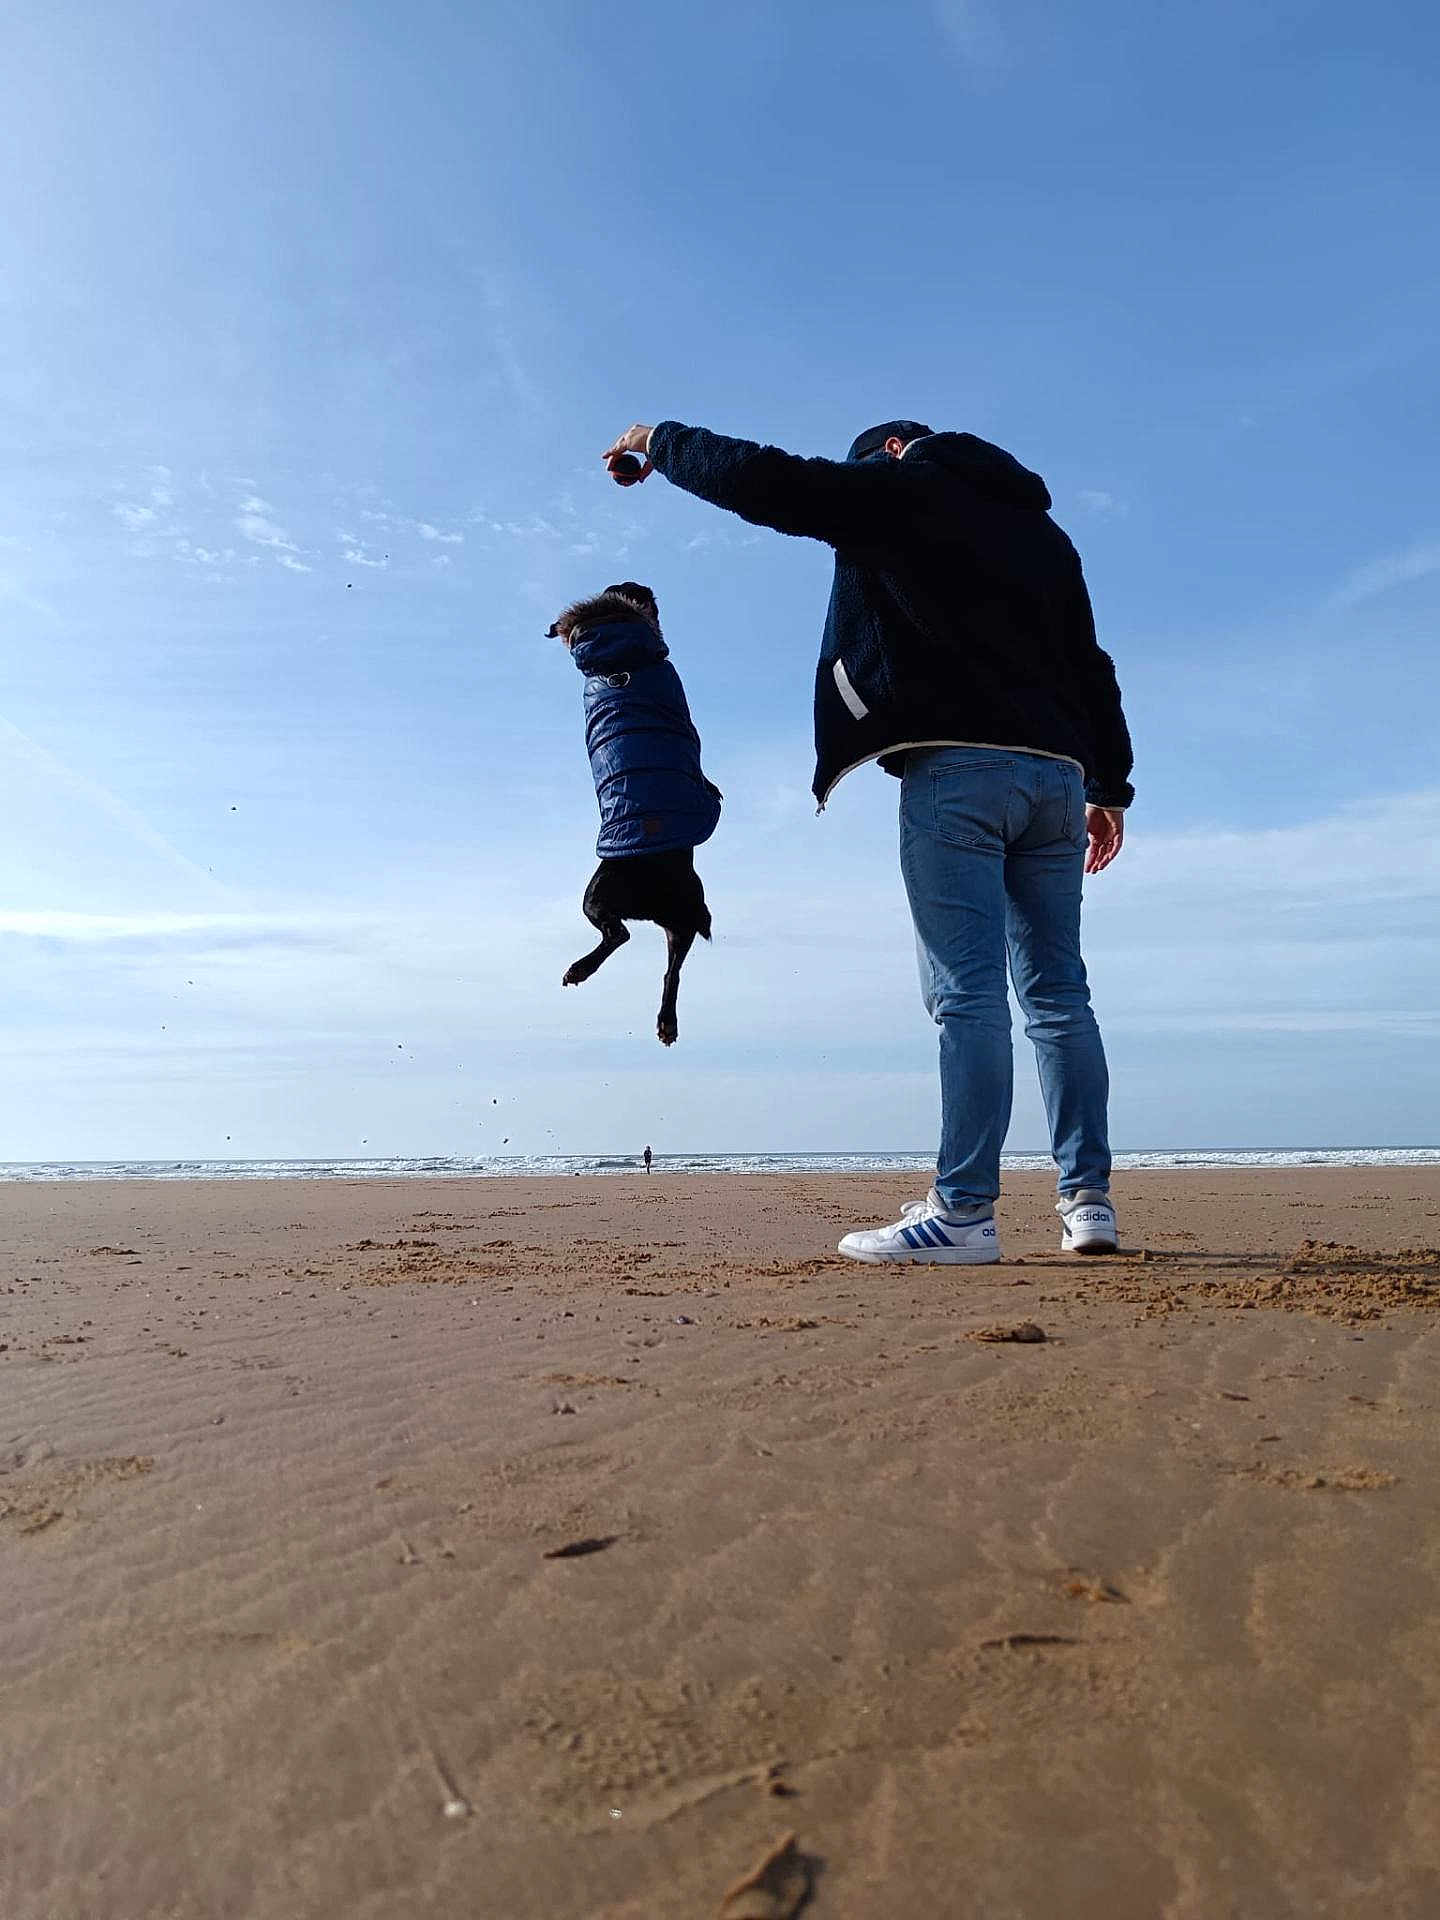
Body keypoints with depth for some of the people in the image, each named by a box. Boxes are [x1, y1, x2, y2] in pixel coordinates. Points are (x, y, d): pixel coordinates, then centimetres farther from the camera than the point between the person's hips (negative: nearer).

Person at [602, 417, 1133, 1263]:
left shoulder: (901, 488, 8)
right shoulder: (1040, 529, 29)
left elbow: (764, 481, 0)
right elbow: (1092, 667, 25)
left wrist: (663, 443, 17)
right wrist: (1110, 788, 25)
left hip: (957, 764, -7)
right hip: (1057, 773, 7)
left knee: (967, 991, -12)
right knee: (1058, 992, 6)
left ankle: (964, 1212, -13)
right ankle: (1089, 1202, 5)